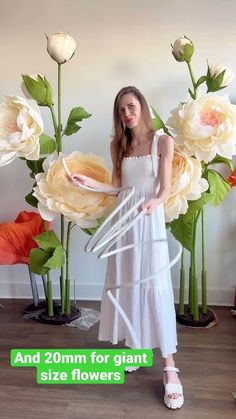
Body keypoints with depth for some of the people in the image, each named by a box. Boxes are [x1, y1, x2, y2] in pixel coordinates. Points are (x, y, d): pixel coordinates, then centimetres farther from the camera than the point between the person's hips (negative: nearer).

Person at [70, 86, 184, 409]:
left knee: (156, 285, -6)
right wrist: (88, 181, -4)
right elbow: (117, 186, 9)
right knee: (126, 282, 8)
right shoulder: (118, 144, 10)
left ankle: (169, 368, 3)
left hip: (151, 219, -4)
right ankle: (134, 346, 27)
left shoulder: (163, 141, -3)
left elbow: (165, 190, -7)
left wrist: (153, 203, -27)